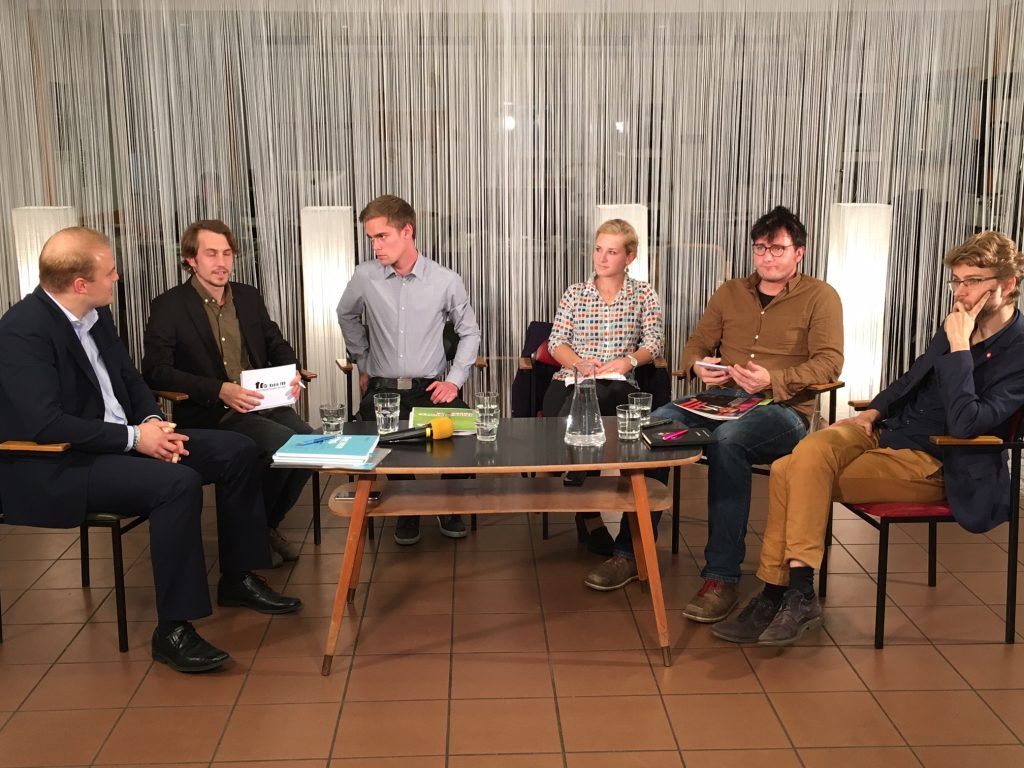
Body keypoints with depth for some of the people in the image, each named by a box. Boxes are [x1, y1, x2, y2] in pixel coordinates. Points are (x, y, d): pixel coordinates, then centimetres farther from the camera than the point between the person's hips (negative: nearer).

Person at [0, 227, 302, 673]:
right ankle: (172, 630, -22)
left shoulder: (95, 314, 6)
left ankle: (237, 577, 13)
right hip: (59, 468, -9)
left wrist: (153, 421, -6)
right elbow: (47, 424, -27)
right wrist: (135, 438, -24)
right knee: (178, 483, -33)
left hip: (122, 439, 9)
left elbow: (129, 378, 14)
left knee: (238, 451, 0)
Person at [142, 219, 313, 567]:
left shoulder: (248, 296, 14)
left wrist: (292, 373, -4)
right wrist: (219, 390, -23)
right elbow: (156, 371, -11)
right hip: (210, 415, -5)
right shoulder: (168, 306, -3)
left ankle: (268, 524, 5)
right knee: (285, 444, -27)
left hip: (262, 404, 6)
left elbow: (277, 344, 21)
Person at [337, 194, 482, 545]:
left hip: (431, 388, 0)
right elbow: (347, 316, 21)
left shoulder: (446, 281, -3)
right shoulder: (364, 277, 0)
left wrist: (454, 380, -2)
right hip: (382, 389, 0)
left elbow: (470, 332, 9)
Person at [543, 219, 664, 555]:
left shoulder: (643, 294, 13)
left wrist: (628, 360, -16)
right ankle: (589, 516, -19)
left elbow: (654, 342, 4)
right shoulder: (574, 294, 16)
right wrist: (578, 362, -13)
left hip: (617, 386, -2)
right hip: (570, 381, 2)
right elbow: (556, 342, 8)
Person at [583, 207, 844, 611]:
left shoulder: (820, 297, 6)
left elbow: (829, 362, -5)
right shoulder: (730, 292, 19)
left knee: (727, 439, -39)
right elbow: (695, 345, 20)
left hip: (782, 410, -4)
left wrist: (773, 379, -21)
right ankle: (631, 552, -17)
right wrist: (700, 365, -6)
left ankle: (722, 577, -32)